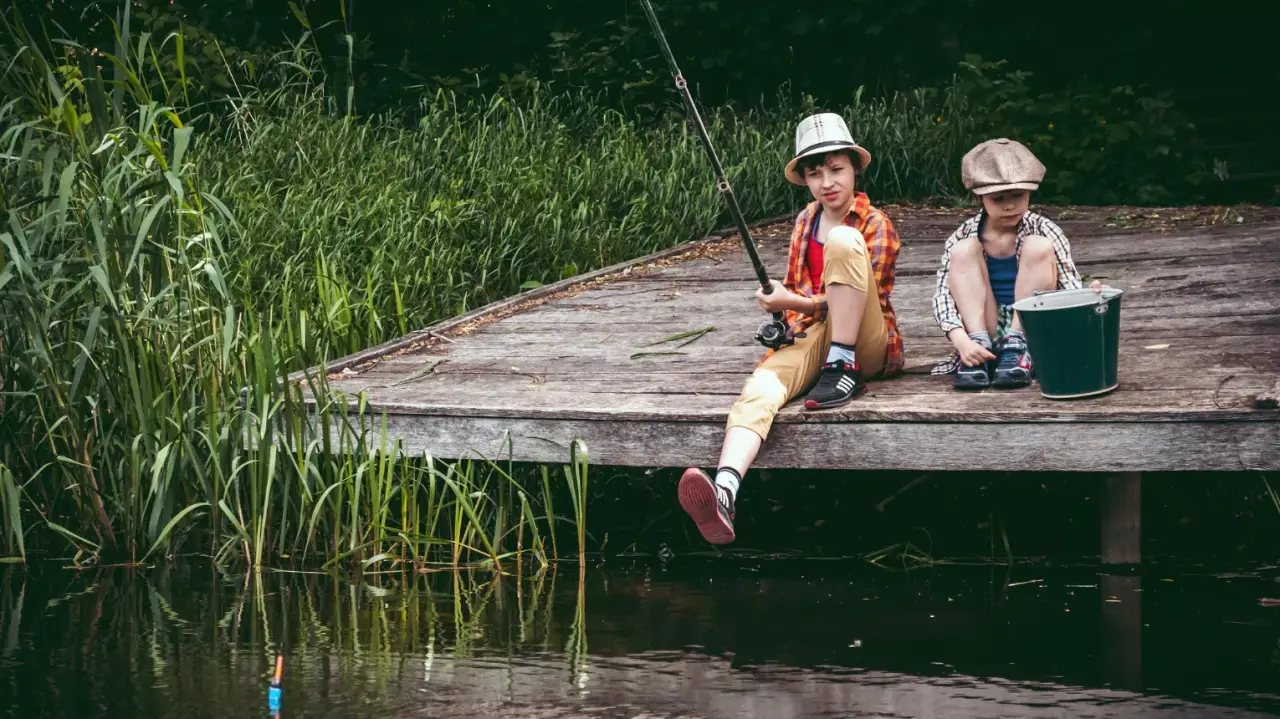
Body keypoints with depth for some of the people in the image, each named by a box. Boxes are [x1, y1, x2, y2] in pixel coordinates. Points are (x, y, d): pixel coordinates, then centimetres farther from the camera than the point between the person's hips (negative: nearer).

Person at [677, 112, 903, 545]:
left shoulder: (874, 224, -1)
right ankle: (724, 492, -59)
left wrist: (793, 302, -13)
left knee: (843, 241, -28)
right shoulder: (805, 221, 17)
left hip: (865, 344, -4)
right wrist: (782, 318, 2)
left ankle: (842, 371, -27)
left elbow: (861, 298, -8)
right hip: (812, 336, 4)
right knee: (761, 386, -33)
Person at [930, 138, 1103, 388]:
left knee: (1038, 246, -19)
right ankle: (979, 349, -25)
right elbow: (942, 294, -12)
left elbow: (1070, 285, -13)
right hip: (985, 332, 1)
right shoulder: (964, 236, -4)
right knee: (963, 250, -16)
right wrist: (961, 340, -31)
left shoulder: (1043, 230, -6)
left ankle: (1017, 348, -21)